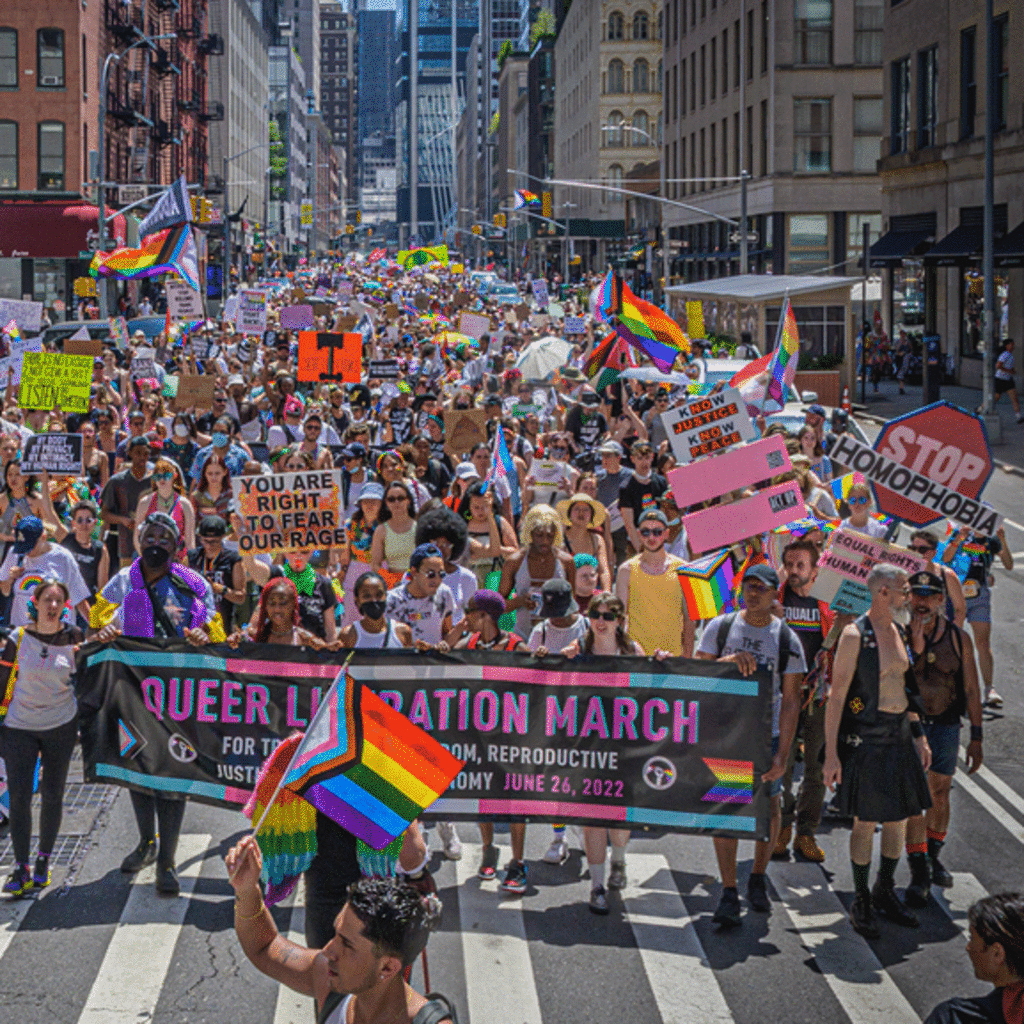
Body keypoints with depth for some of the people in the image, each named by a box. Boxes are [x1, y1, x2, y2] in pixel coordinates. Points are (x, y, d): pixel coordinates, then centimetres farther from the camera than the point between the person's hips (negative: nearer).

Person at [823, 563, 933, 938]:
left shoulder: (897, 631, 9)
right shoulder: (855, 635, -14)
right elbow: (836, 696, -14)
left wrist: (918, 735, 17)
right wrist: (831, 753, -17)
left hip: (900, 735, 7)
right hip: (866, 737, -7)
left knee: (899, 819, 12)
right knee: (865, 822, 1)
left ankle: (885, 892, 29)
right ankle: (861, 902, 15)